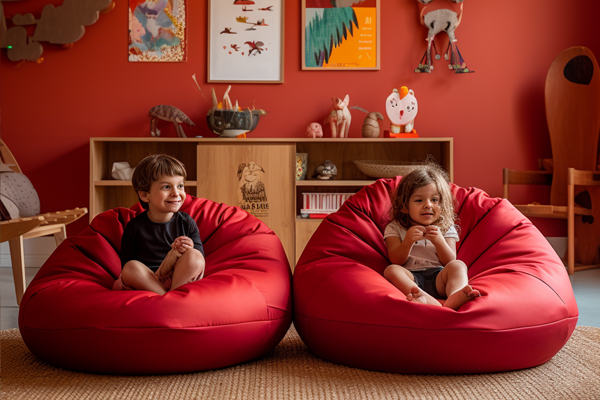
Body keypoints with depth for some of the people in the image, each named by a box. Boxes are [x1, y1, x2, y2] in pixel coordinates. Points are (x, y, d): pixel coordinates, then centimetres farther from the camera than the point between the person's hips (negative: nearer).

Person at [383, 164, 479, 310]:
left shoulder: (445, 228, 16)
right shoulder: (395, 228, 13)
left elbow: (450, 261, 5)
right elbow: (396, 261, 0)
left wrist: (439, 242, -15)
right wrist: (408, 242, -20)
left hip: (438, 278, 1)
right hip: (411, 278, -1)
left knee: (458, 266, -25)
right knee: (391, 270, -29)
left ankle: (454, 298, -57)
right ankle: (424, 298, -55)